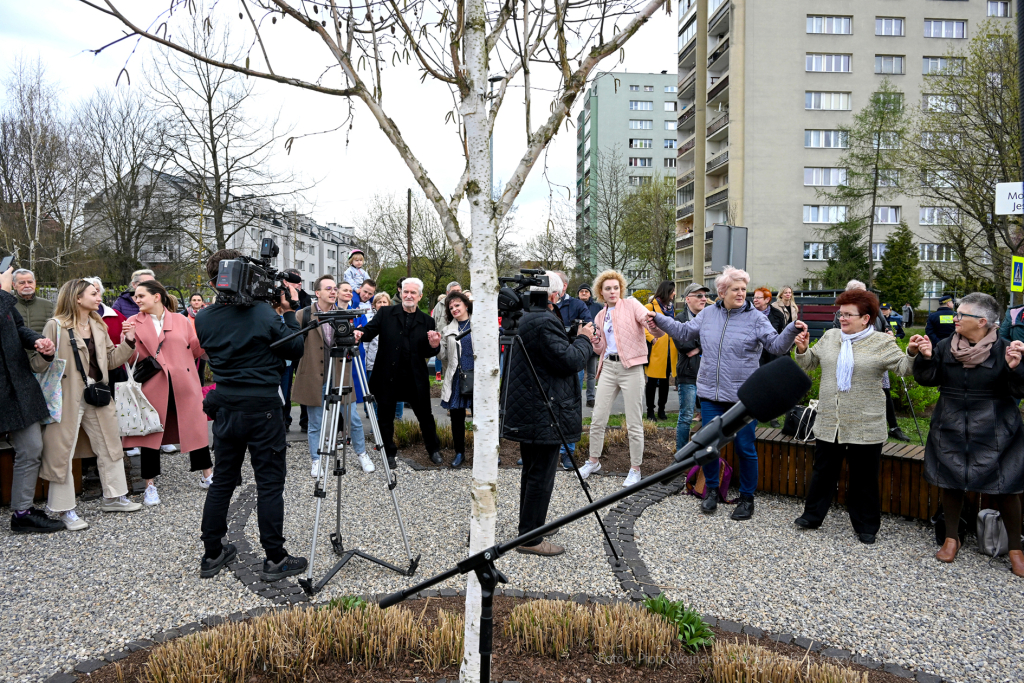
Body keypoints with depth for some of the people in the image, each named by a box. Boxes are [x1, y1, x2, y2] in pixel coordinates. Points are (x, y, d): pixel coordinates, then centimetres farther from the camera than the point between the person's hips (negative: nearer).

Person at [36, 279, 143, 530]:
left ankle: (114, 497, 26)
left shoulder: (98, 326, 11)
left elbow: (111, 360, 13)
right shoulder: (56, 326, -10)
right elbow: (40, 365, -11)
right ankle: (65, 509, 12)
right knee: (63, 451, 0)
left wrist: (128, 342, 0)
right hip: (69, 397, -7)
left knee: (109, 444, 12)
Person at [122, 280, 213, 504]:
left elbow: (195, 350, 9)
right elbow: (133, 358, 1)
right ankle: (150, 485, 16)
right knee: (150, 432, 3)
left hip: (184, 385, 0)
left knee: (195, 428, 7)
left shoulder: (181, 320, 7)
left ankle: (207, 475, 22)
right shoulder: (134, 322, 6)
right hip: (153, 386, 0)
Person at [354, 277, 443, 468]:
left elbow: (427, 353, 7)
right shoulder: (385, 314, 2)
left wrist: (433, 346, -15)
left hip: (415, 378, 1)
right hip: (387, 376, 0)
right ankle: (389, 453, 26)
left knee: (424, 415, 11)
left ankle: (434, 450, 31)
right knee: (386, 415, 9)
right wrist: (360, 334, -30)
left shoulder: (427, 321, 5)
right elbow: (370, 331, -8)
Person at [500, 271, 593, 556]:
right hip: (543, 413, -11)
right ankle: (531, 538, 4)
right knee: (541, 475, -3)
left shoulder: (522, 319, 13)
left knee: (532, 471, 21)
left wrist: (575, 339, 15)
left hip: (526, 411, 11)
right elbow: (569, 361, -20)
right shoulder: (544, 322, -20)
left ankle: (529, 528, 34)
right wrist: (583, 339, -4)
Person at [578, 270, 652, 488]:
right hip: (608, 366, 5)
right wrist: (595, 341, -1)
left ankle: (635, 469, 12)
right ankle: (593, 461, 25)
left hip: (631, 368, -5)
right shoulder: (601, 316, 15)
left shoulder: (631, 304, 0)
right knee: (598, 419, 6)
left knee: (634, 424, 0)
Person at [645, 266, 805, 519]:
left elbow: (777, 346, -10)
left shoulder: (756, 318, -4)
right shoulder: (708, 314, 6)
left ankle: (747, 498, 22)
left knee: (745, 448, 4)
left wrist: (792, 330, -27)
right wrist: (660, 320, 17)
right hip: (711, 394, 3)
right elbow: (684, 332, 19)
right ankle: (712, 490, 30)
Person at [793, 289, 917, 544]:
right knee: (823, 472, 14)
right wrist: (802, 349, -3)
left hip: (865, 426, -4)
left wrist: (912, 354, -28)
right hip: (828, 424, 4)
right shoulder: (830, 337, 9)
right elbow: (809, 363, 17)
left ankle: (866, 526, 23)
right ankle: (812, 516, 28)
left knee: (864, 478, 8)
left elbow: (904, 368, -9)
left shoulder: (882, 343, -3)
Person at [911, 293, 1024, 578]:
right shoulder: (946, 347, 0)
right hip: (950, 431, 3)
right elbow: (927, 379, 1)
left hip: (994, 433, -3)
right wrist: (925, 357, -16)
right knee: (950, 483, 12)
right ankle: (951, 538, 31)